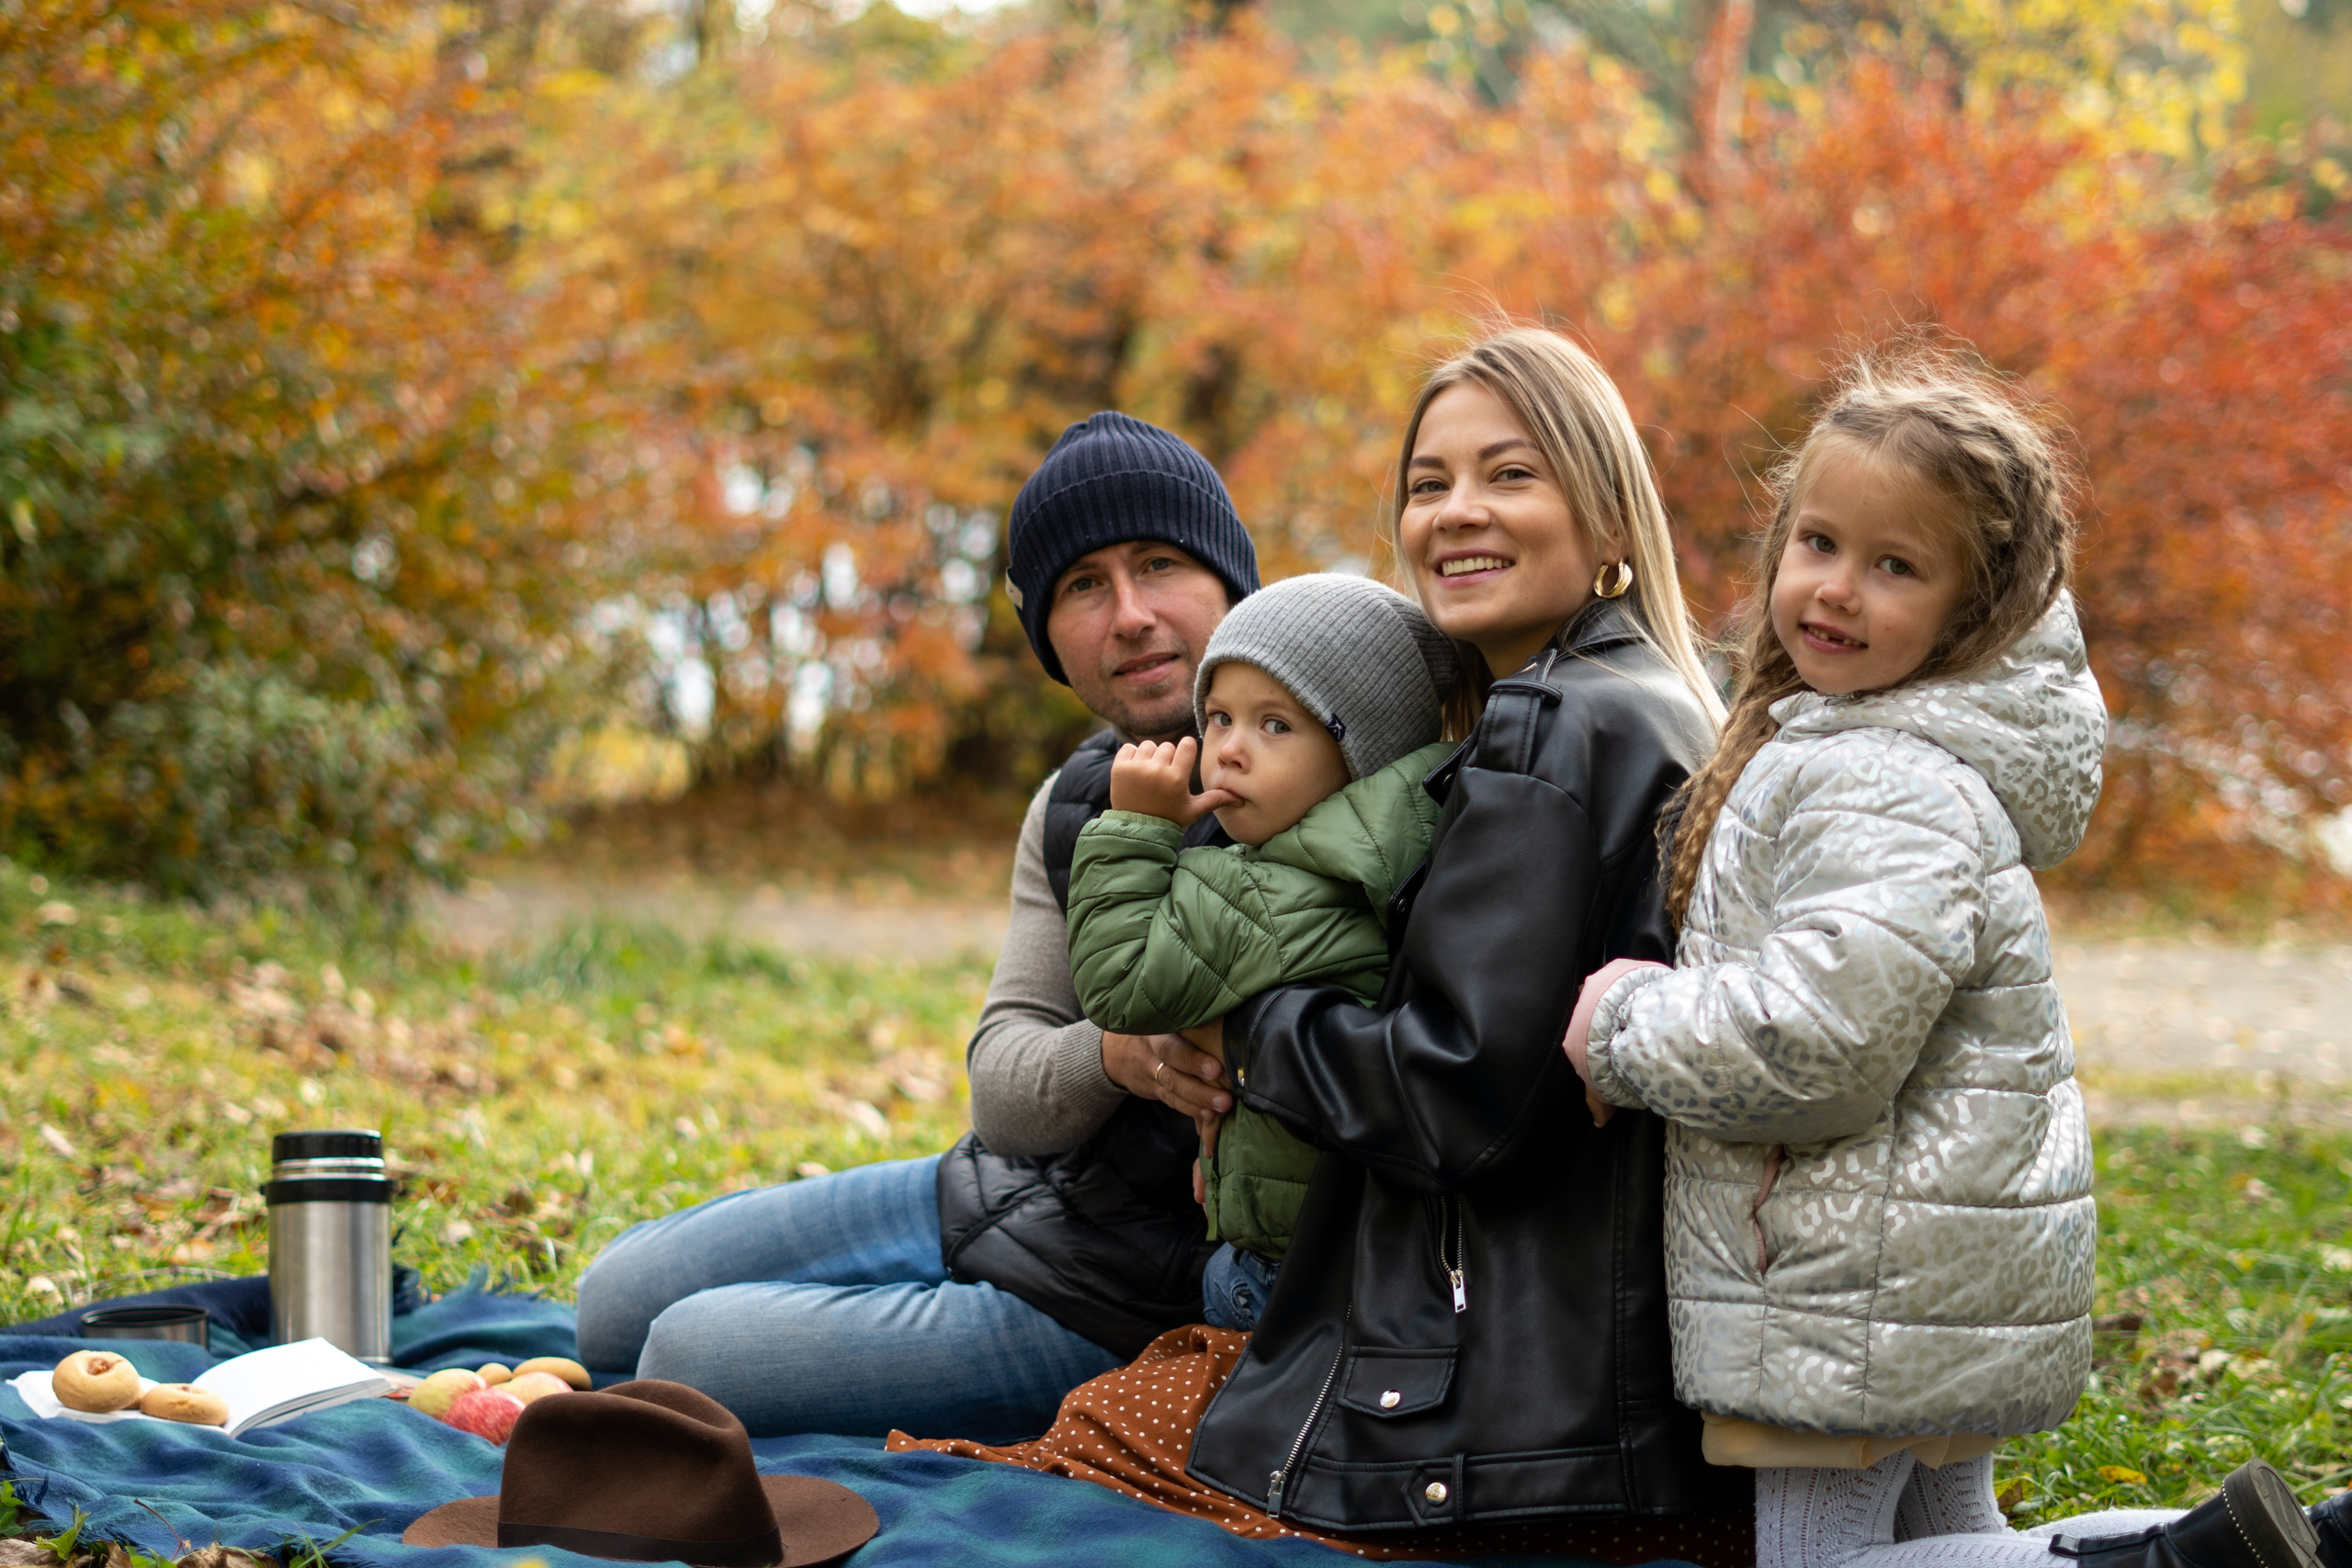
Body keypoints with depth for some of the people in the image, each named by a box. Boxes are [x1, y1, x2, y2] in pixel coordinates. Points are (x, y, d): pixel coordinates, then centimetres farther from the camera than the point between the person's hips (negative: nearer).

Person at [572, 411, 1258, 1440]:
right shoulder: (1074, 804, 5)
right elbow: (1001, 1085, -4)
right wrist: (1112, 1055, -25)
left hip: (1098, 1305, -8)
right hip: (990, 1192, 8)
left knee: (685, 1353, -10)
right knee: (615, 1301, 11)